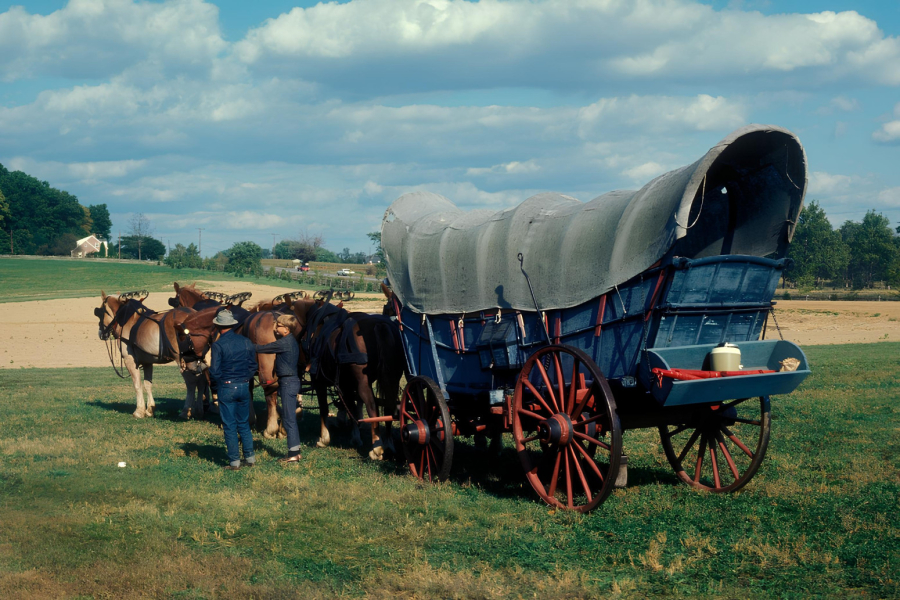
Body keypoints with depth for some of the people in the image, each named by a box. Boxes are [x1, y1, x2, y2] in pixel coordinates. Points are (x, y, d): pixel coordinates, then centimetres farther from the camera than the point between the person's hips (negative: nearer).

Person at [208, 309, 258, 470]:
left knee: (229, 426, 3)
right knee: (244, 424, 16)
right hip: (244, 386, 4)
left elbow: (215, 370, -13)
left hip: (226, 388, -4)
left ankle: (234, 461, 4)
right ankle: (250, 457, 16)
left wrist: (219, 382, 6)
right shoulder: (246, 342, 1)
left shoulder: (218, 345, -13)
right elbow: (253, 366, 6)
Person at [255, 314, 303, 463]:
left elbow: (264, 348, -13)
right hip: (291, 380, 10)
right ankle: (295, 450, 19)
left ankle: (293, 453, -4)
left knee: (289, 419, -6)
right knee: (289, 418, 15)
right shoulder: (291, 341, 13)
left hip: (288, 382, -10)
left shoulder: (284, 342, -17)